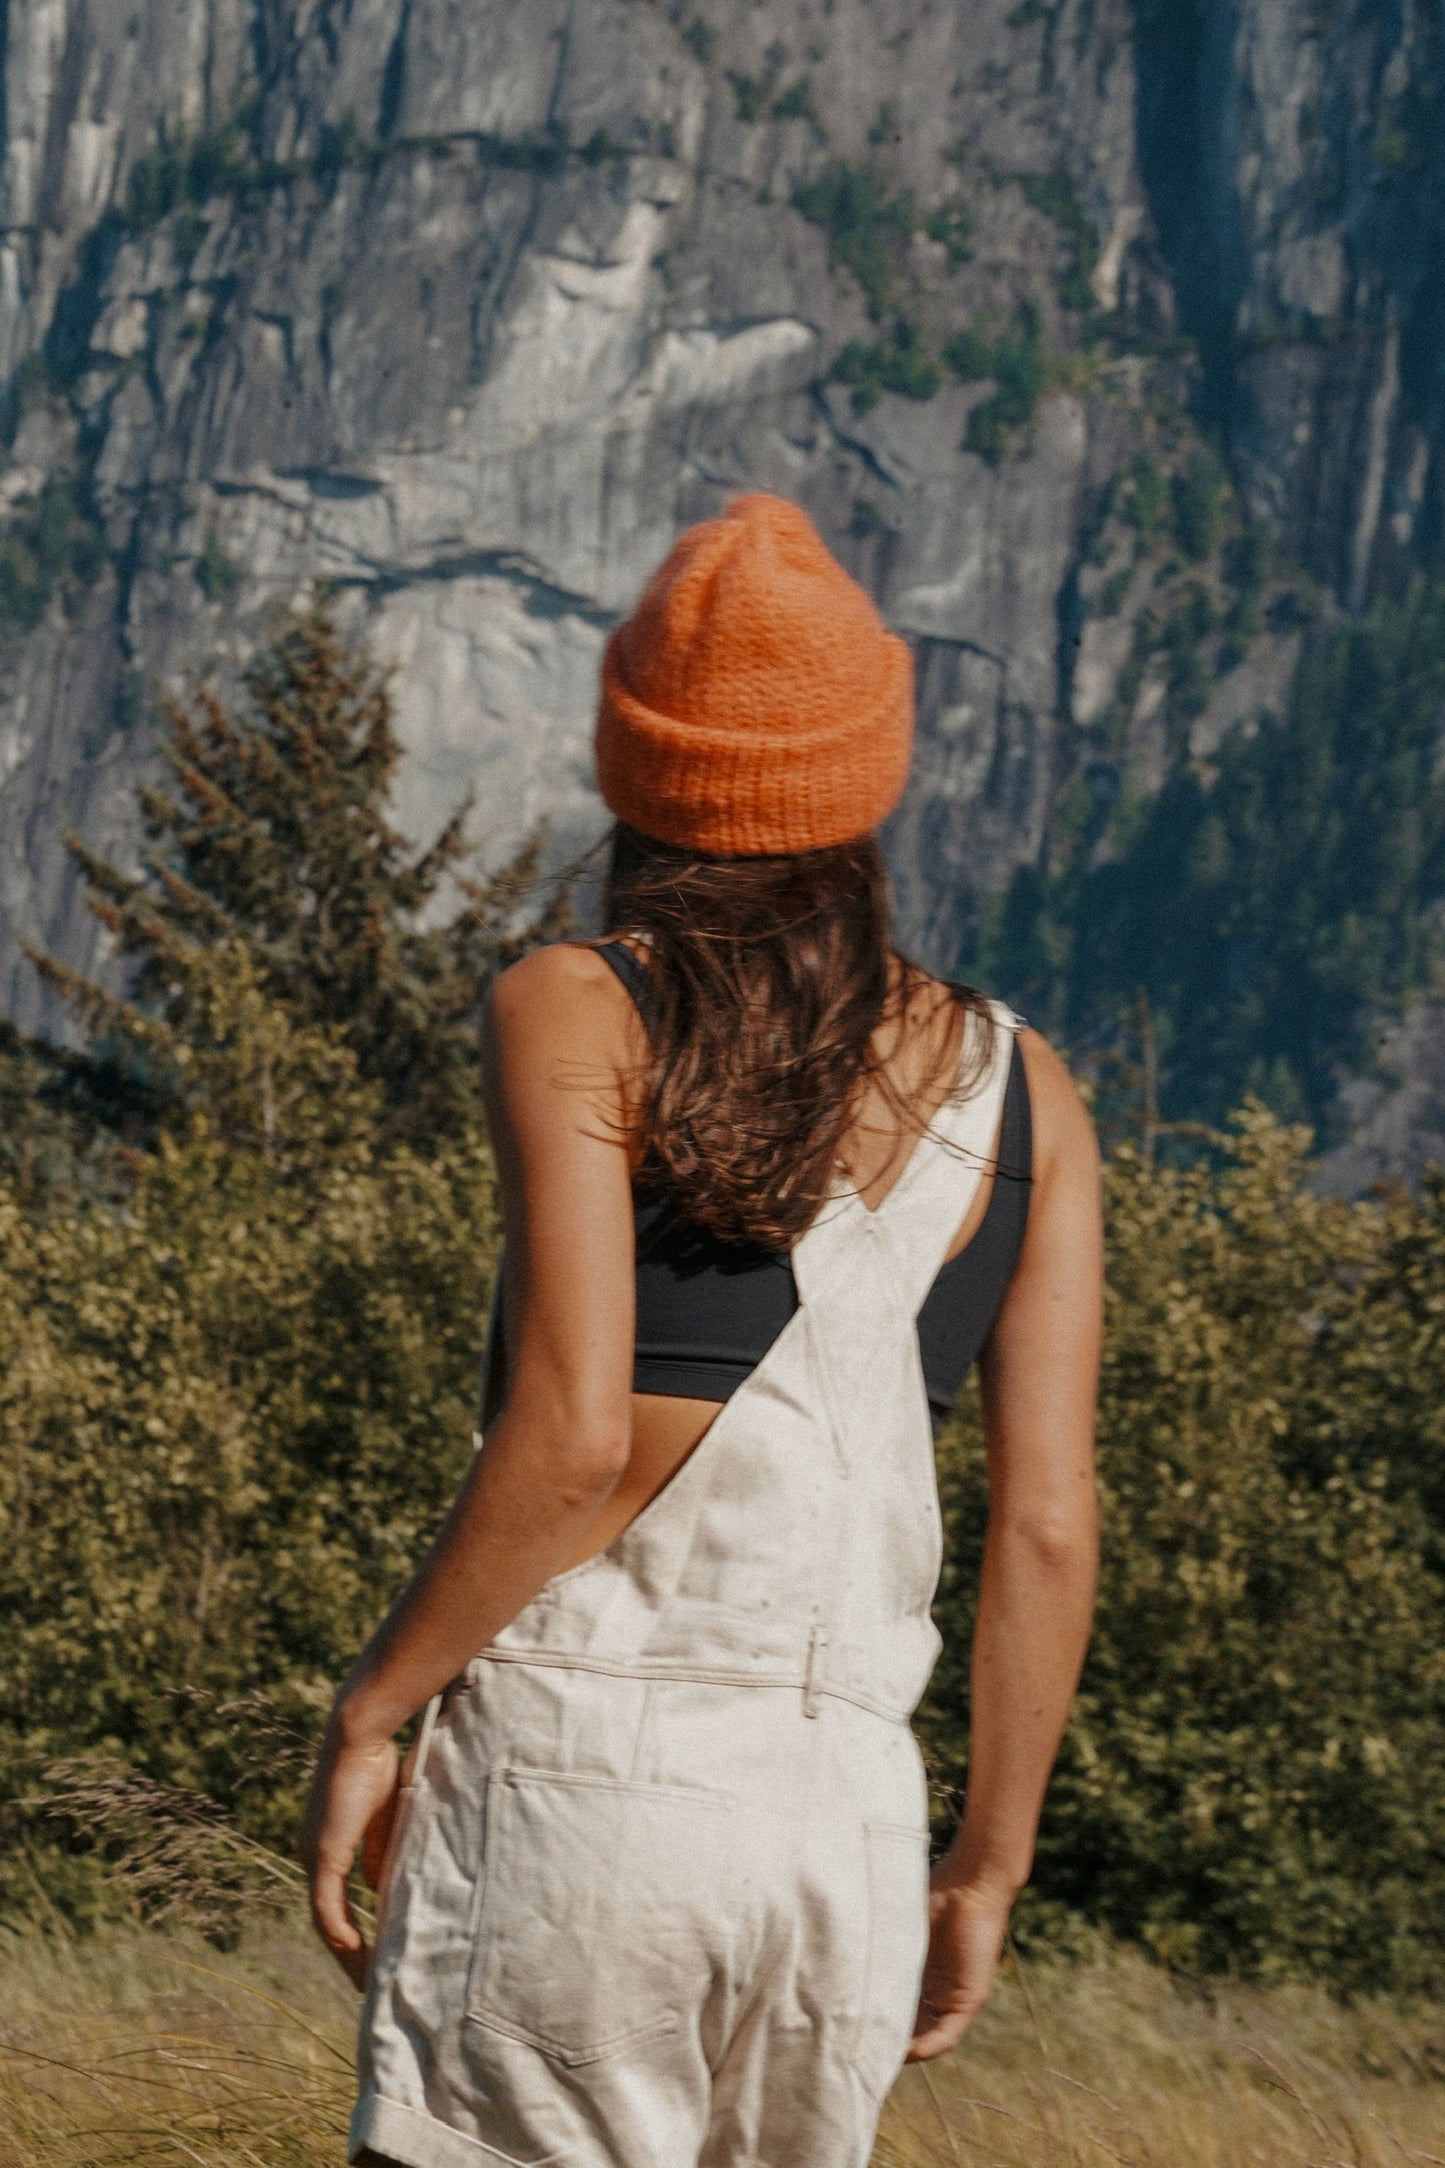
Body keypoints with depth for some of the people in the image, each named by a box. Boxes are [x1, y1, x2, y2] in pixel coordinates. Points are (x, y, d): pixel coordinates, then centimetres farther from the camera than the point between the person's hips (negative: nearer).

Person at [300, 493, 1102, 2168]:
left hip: (576, 1770, -4)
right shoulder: (1016, 1089, 10)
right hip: (849, 1814, 4)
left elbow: (574, 1438, -13)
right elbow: (1049, 1527, 6)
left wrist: (368, 1711, -2)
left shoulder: (576, 1014, -2)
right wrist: (989, 1868, 15)